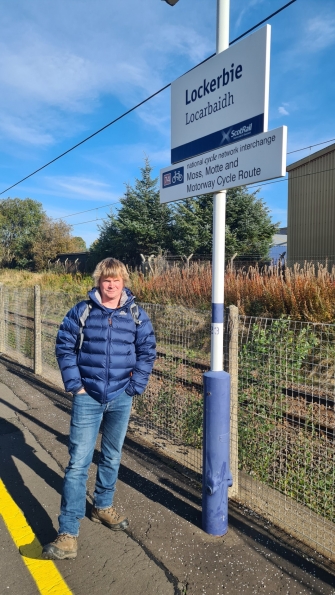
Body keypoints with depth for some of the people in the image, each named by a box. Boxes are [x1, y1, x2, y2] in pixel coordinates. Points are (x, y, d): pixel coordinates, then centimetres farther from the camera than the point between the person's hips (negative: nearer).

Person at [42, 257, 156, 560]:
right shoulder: (81, 312, -5)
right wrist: (74, 384, -7)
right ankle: (68, 534, 11)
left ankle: (103, 506, 42)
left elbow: (147, 351, 3)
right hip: (88, 398, -2)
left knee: (112, 457, 18)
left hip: (121, 399, 2)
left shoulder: (136, 315, -3)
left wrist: (135, 386, -4)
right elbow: (64, 346, -1)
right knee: (78, 463, 0)